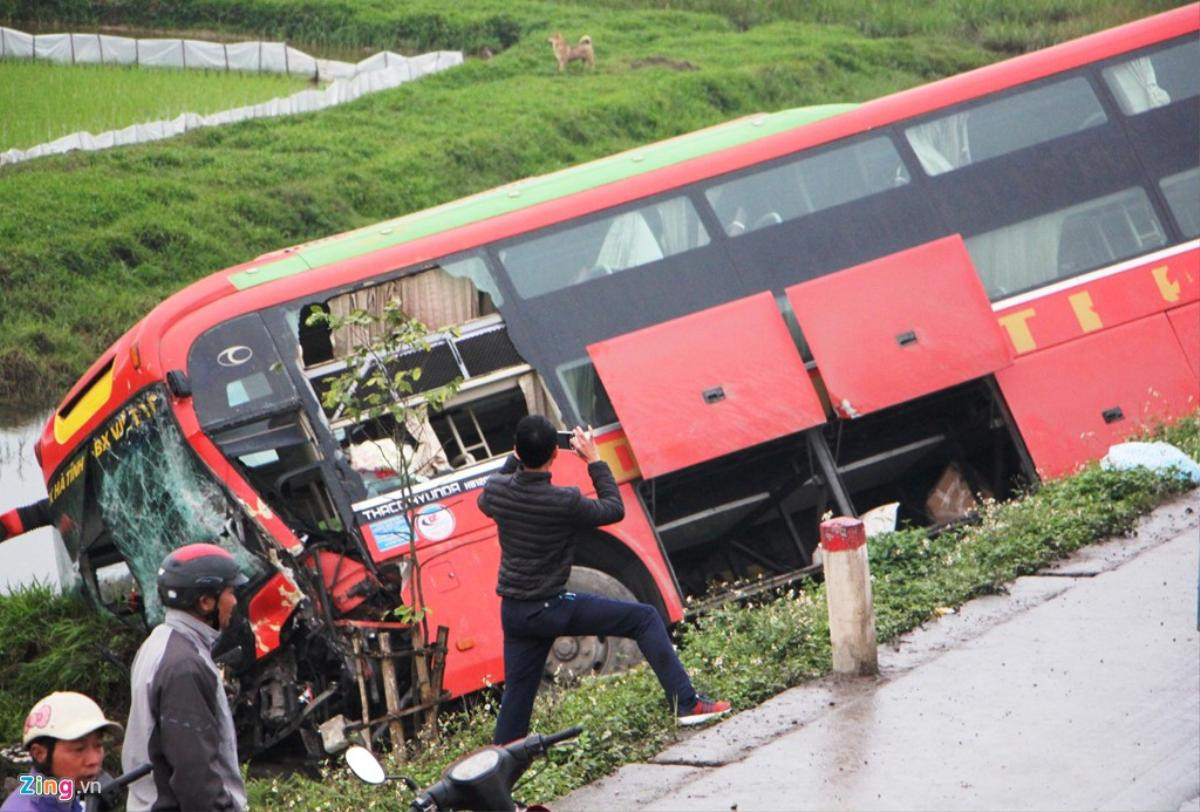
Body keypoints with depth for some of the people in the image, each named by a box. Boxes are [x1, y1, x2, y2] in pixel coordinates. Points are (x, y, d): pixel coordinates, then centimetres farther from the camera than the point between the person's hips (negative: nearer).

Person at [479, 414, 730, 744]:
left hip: (512, 613, 5)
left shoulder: (496, 490, -5)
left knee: (517, 694, 17)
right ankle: (686, 703, -2)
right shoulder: (565, 502, -21)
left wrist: (515, 458, 22)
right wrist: (594, 461, 3)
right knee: (644, 618, 3)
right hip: (551, 609, -5)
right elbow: (614, 509, -2)